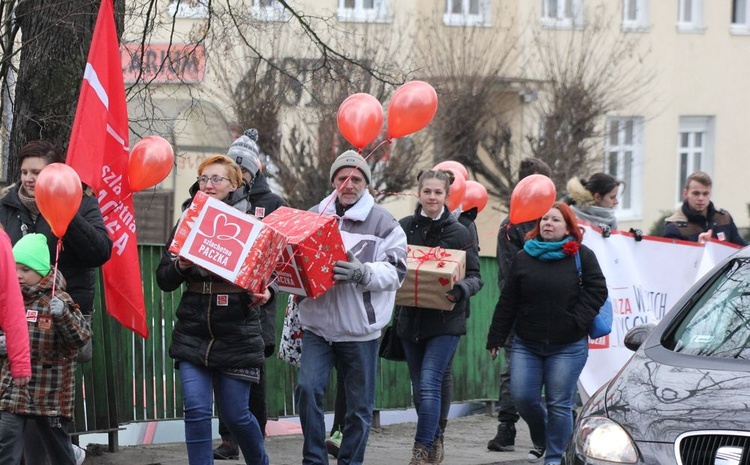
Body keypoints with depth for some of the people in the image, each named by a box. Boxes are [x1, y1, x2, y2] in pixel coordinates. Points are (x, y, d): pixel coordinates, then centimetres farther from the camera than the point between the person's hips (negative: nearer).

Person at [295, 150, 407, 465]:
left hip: (361, 328, -1)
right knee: (307, 389, -14)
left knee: (359, 406, 6)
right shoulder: (314, 216, 5)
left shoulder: (383, 223, -2)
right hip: (318, 324, 1)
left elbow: (396, 271, -8)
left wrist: (364, 273, -26)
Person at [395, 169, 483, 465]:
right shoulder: (404, 228, 4)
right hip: (410, 318, 4)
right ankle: (434, 441, 30)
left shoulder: (459, 233, -3)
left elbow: (475, 277, -2)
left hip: (445, 320, -4)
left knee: (429, 383, -14)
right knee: (419, 388, 12)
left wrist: (459, 291, -23)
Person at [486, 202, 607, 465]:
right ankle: (541, 440, 26)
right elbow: (507, 302, 8)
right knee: (523, 397, -3)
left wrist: (577, 321, -12)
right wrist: (496, 337, 6)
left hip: (568, 347, -3)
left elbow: (597, 290, -2)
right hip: (526, 344, 3)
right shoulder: (524, 257, 8)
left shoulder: (581, 255, 1)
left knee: (559, 404, -3)